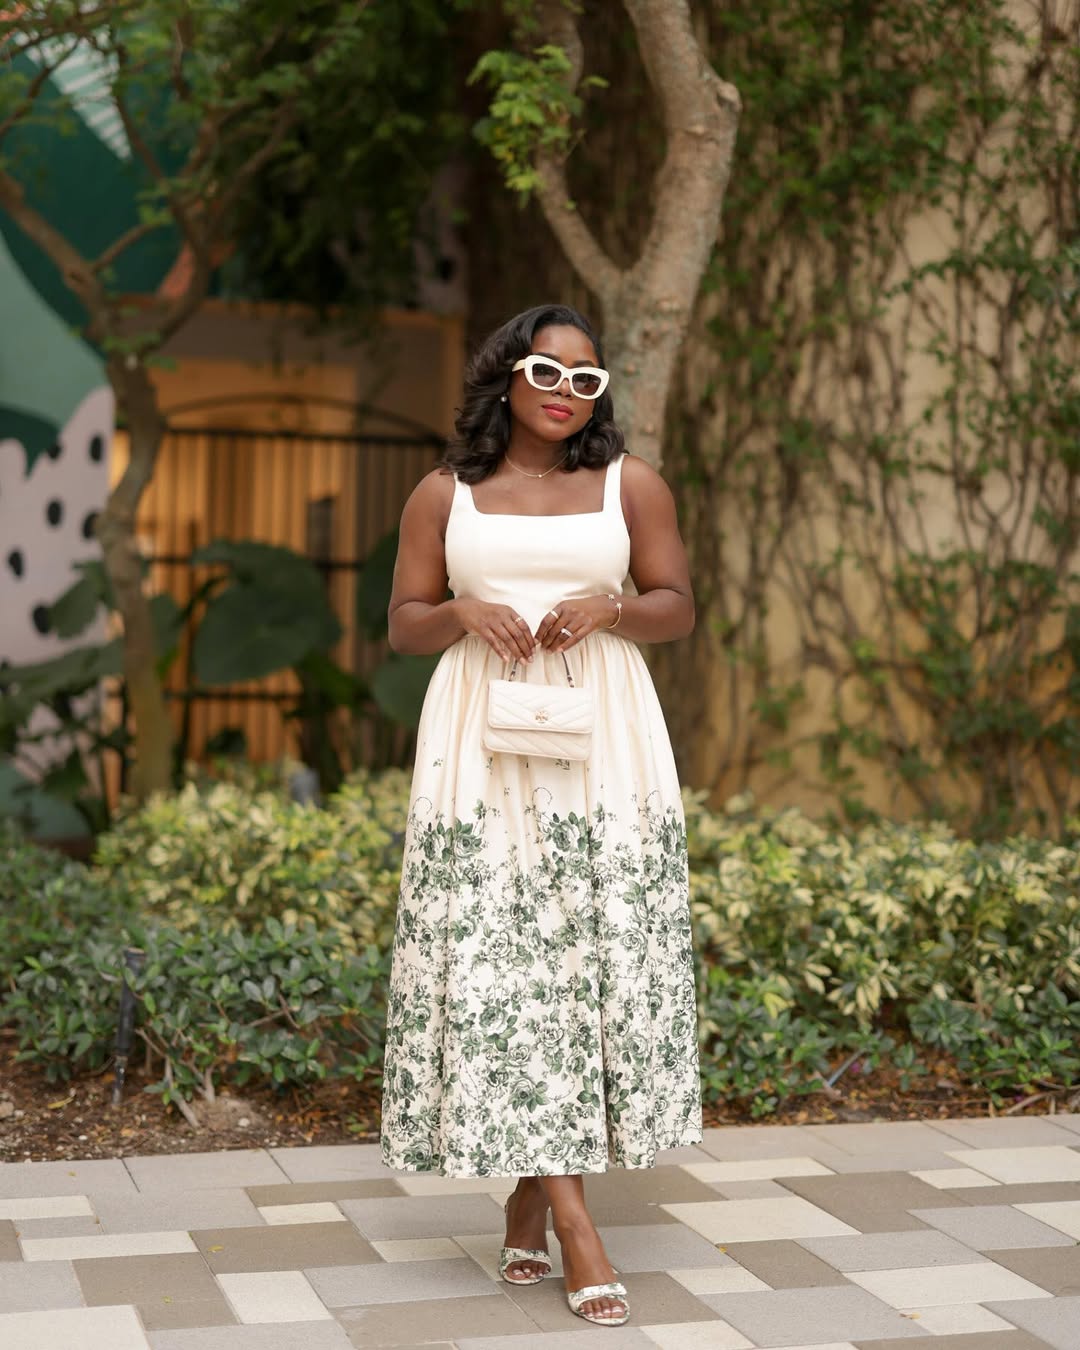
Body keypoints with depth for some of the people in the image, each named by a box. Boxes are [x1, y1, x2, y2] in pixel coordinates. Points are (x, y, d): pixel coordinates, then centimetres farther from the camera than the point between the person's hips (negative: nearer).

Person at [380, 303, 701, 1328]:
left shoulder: (630, 485, 8)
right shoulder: (445, 495, 9)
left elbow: (678, 608, 10)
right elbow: (402, 624, 11)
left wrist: (611, 605, -10)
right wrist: (463, 612, -10)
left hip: (601, 747, 1)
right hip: (482, 745, 0)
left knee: (592, 956, -2)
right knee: (497, 962, -8)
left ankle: (528, 1202, 15)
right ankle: (572, 1224, -4)